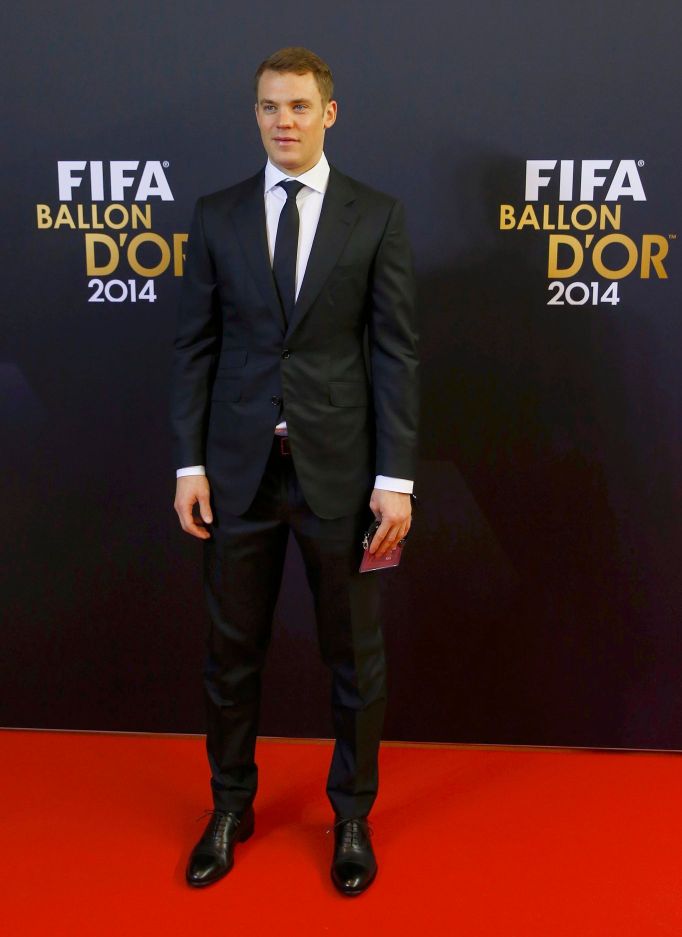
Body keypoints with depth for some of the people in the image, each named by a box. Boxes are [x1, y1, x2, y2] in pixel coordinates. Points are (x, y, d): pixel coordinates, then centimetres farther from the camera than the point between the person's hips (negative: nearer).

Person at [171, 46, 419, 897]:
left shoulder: (376, 216, 1)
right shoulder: (217, 215, 6)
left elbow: (395, 352, -4)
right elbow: (195, 346, 4)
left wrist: (396, 478, -9)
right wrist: (189, 462, -2)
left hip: (339, 468, -1)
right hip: (239, 467, 2)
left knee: (354, 653, 10)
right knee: (232, 648, 12)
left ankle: (352, 816, 32)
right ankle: (230, 808, 34)